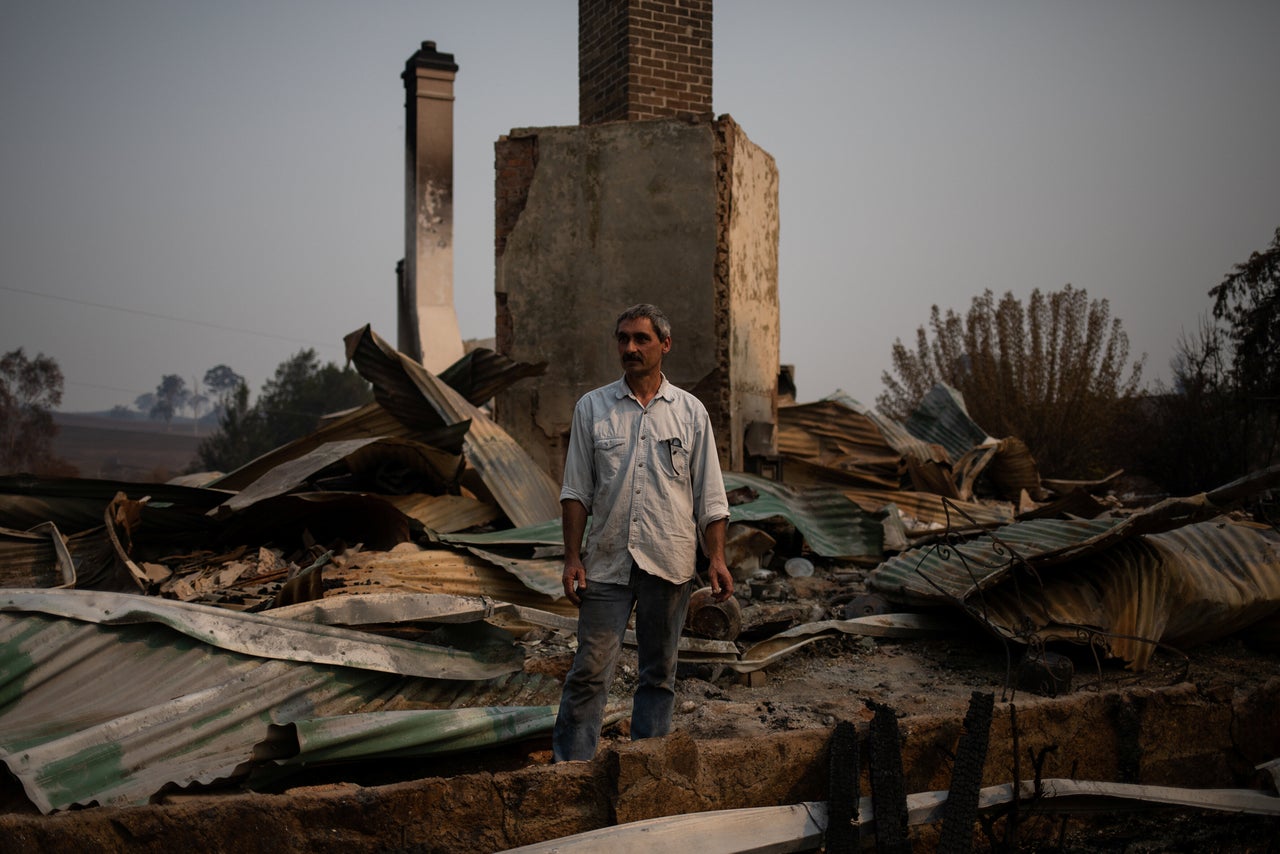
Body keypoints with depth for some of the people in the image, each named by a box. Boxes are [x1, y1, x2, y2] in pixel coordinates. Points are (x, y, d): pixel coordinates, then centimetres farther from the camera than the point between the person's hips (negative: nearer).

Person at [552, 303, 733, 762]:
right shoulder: (592, 407, 5)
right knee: (590, 670, -3)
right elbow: (576, 491, 5)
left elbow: (709, 497, 7)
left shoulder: (691, 411, 6)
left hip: (670, 564, 1)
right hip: (607, 562, -1)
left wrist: (717, 559, -1)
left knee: (659, 673, 9)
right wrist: (572, 558, -2)